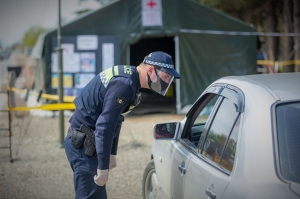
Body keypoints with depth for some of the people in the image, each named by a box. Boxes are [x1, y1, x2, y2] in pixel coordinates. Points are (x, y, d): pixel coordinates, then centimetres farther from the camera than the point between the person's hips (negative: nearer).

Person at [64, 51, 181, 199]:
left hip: (84, 141, 10)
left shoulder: (129, 77, 9)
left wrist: (112, 154, 20)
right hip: (82, 143, -10)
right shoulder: (125, 84, -23)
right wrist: (103, 167, -26)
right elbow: (104, 126, -28)